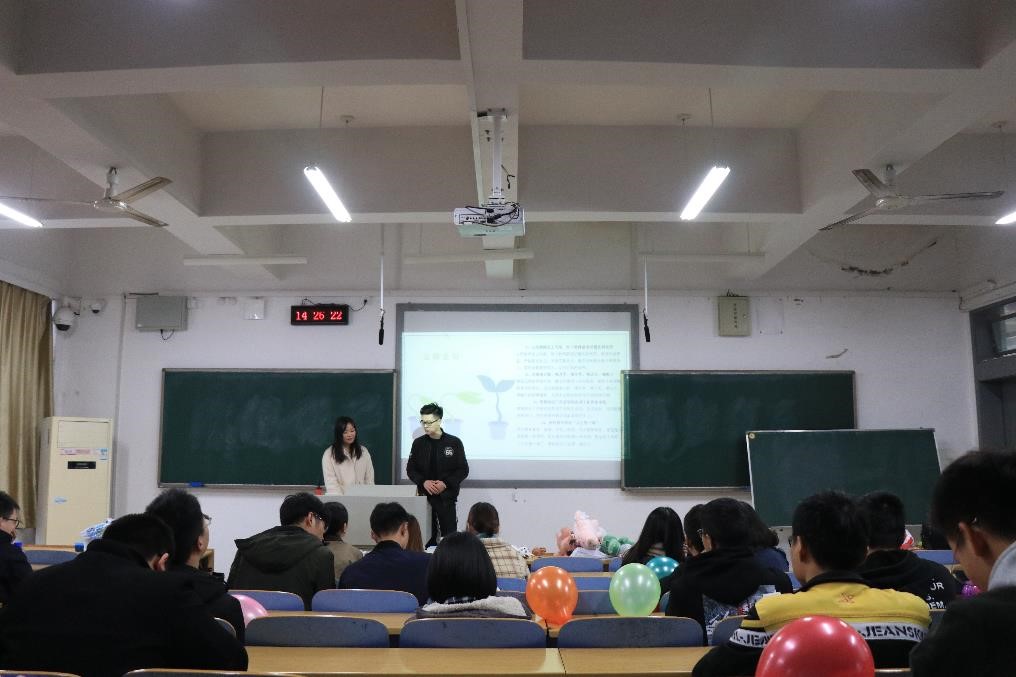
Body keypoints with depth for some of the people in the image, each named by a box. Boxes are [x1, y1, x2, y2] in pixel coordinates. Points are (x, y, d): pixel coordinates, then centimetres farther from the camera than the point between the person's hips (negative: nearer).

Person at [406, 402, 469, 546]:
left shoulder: (454, 442, -1)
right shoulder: (418, 443, 7)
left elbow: (463, 470, 1)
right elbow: (410, 469, 10)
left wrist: (445, 483, -13)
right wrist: (423, 482, -9)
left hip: (446, 497, -2)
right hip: (424, 496, 2)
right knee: (427, 538, 1)